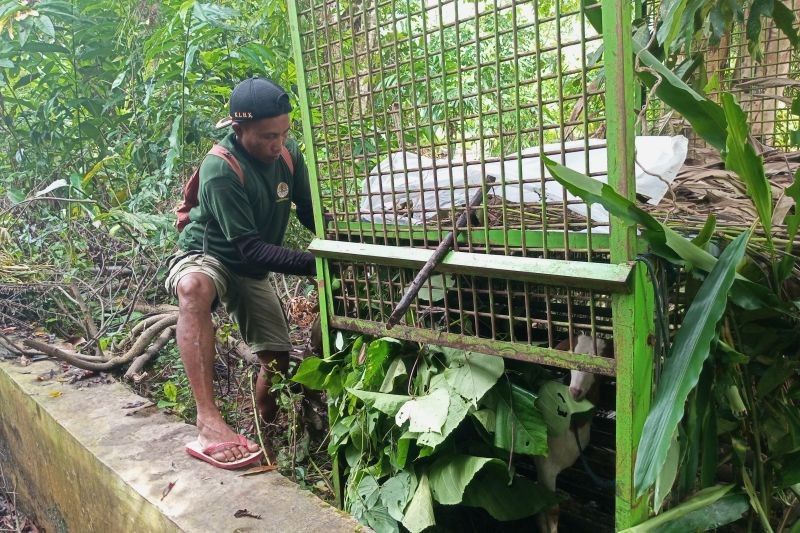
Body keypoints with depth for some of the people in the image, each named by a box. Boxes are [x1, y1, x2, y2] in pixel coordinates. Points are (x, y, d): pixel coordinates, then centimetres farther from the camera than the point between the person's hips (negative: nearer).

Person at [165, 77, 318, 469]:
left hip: (251, 272, 6)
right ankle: (208, 420, -46)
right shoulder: (220, 170, -30)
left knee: (277, 357, 4)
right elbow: (250, 248, -32)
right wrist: (312, 264, -43)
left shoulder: (289, 155, -11)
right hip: (204, 257, -6)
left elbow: (311, 215, -3)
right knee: (195, 288, -42)